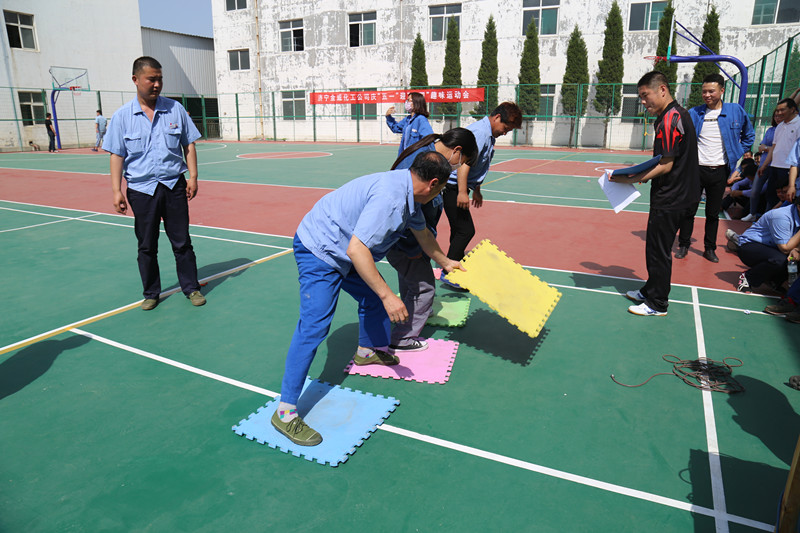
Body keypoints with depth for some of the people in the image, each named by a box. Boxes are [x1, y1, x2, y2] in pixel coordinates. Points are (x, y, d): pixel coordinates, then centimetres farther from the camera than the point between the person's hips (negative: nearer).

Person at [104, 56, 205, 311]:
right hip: (141, 189, 0)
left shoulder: (175, 109, 5)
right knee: (146, 246, 8)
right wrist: (116, 190, -5)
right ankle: (151, 293, 22)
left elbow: (188, 145, 8)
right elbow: (117, 155, 1)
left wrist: (192, 177, 1)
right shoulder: (122, 116, 1)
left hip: (174, 186, 0)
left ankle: (191, 288, 17)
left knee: (182, 242, 4)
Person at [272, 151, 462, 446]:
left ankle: (368, 351, 46)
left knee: (373, 296, 19)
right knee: (314, 326, -16)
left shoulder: (409, 193, 4)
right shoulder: (390, 196, -29)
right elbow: (356, 250, -34)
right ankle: (285, 412, -10)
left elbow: (422, 233, 24)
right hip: (318, 251, -10)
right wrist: (388, 296, -31)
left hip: (342, 251, 10)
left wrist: (445, 262, 38)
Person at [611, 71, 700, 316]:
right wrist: (640, 172, 12)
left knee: (658, 250, 0)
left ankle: (657, 304, 12)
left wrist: (634, 179, -20)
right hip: (681, 194, 10)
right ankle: (651, 291, 32)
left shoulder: (669, 121, -19)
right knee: (657, 247, 19)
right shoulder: (679, 113, 13)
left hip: (669, 199, -10)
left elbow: (666, 166, -21)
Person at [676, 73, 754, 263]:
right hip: (696, 169, 0)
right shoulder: (693, 113, 0)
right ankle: (683, 245, 16)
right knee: (689, 210, 2)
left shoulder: (736, 111, 2)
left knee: (713, 213, 9)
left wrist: (736, 155, 8)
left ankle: (710, 248, 20)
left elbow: (749, 135, 16)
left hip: (720, 171, 1)